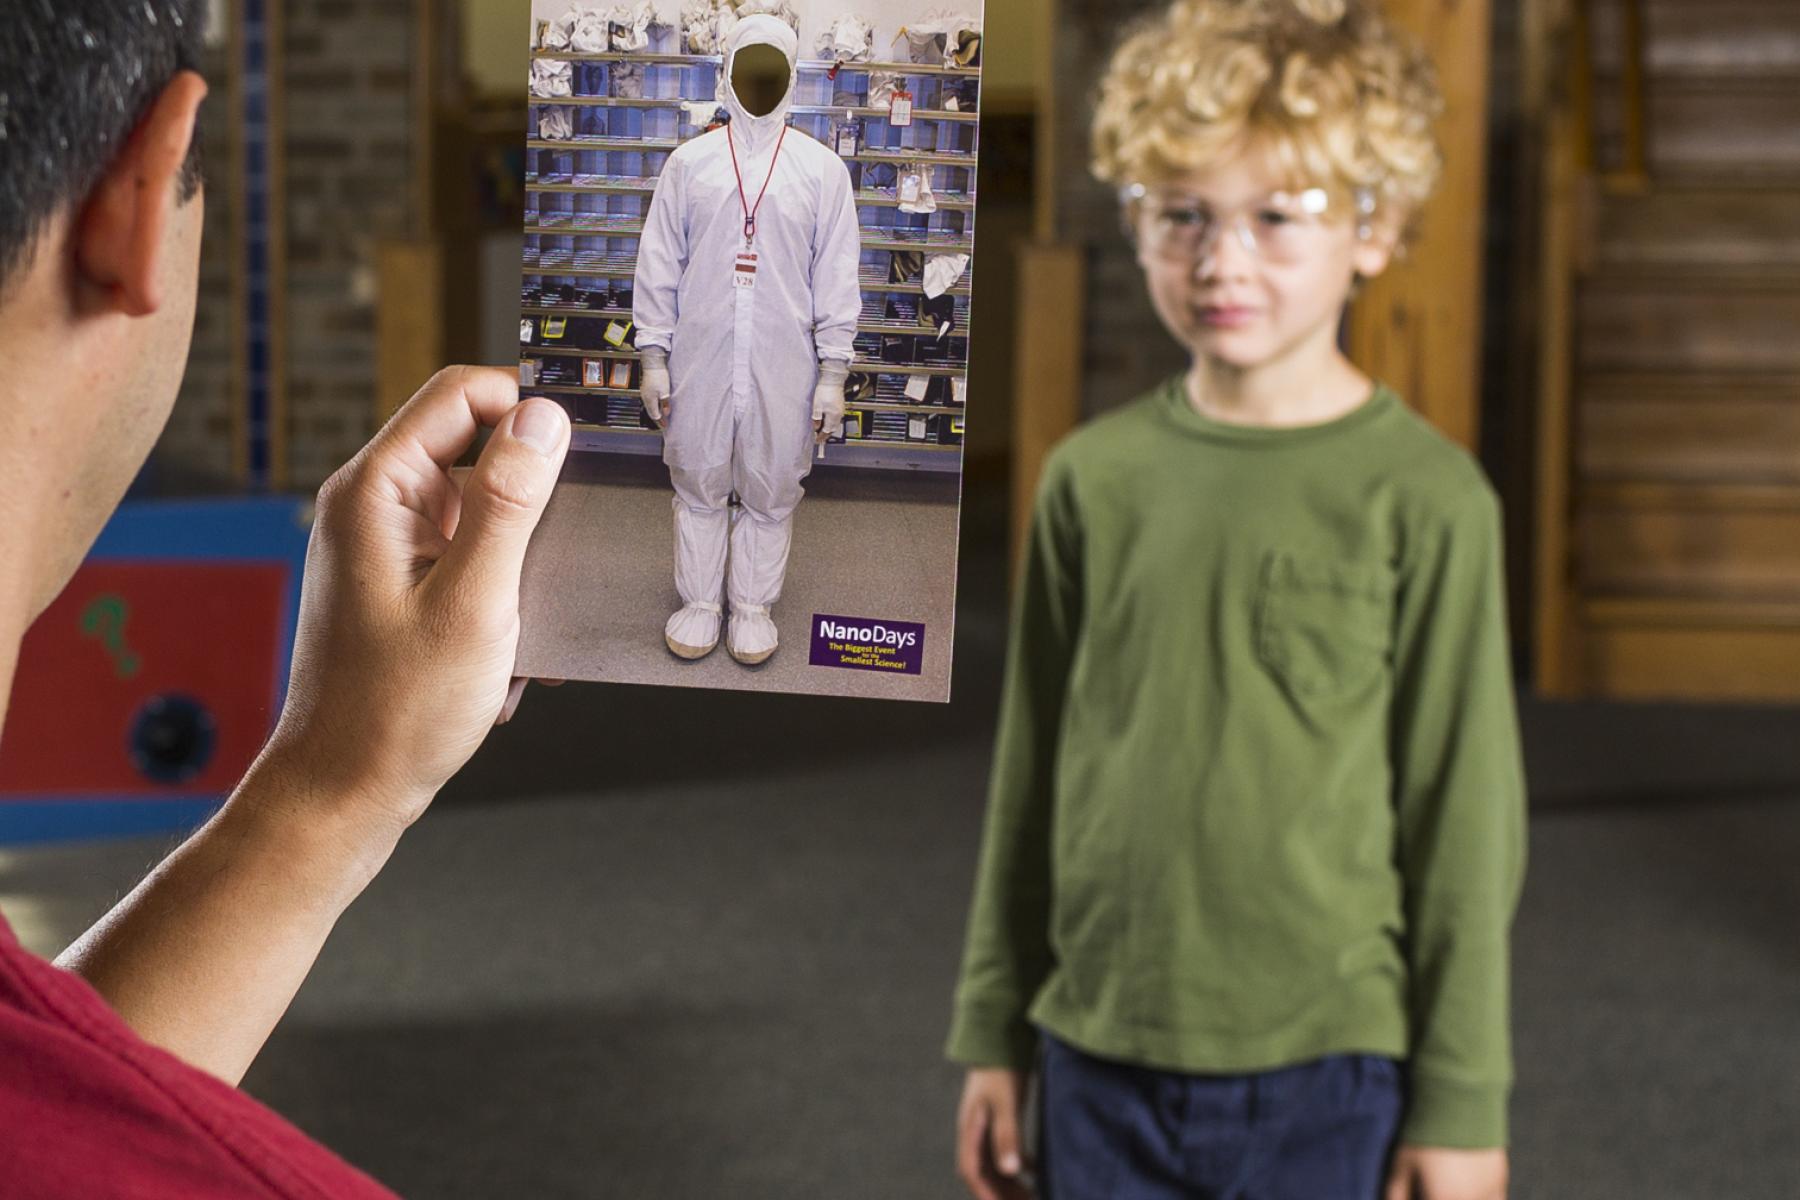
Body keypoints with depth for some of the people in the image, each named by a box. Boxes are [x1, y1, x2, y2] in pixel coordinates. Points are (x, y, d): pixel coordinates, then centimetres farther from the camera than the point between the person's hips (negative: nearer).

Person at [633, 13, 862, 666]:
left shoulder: (822, 168, 2)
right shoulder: (690, 162, 4)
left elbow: (836, 277, 2)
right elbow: (659, 264, 5)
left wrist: (833, 374, -2)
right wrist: (653, 356, 1)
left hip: (783, 364, 0)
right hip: (701, 358, 1)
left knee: (771, 490, 7)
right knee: (699, 483, 10)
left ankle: (754, 606, 22)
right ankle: (699, 601, 24)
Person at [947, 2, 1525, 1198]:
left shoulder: (1423, 499, -9)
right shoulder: (1095, 478, 1)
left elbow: (1465, 817, -6)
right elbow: (1032, 774, 9)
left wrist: (1461, 1101, -4)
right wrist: (995, 1033, 12)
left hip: (1328, 1075, -3)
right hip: (1104, 1065, 3)